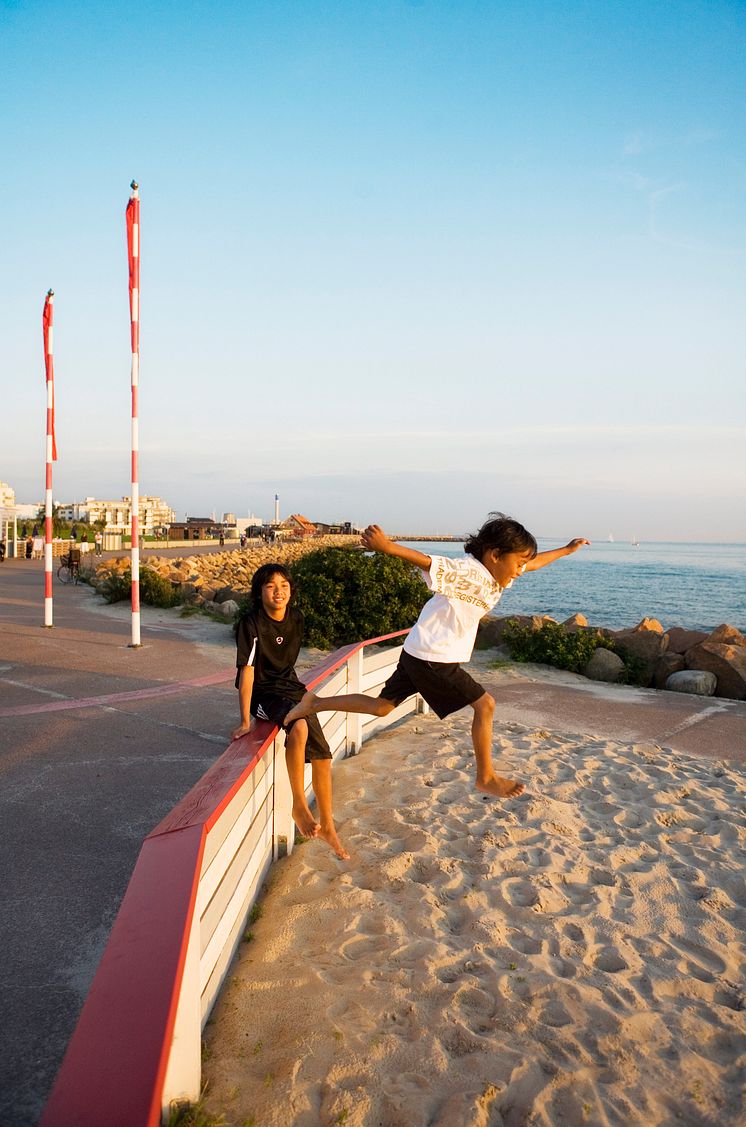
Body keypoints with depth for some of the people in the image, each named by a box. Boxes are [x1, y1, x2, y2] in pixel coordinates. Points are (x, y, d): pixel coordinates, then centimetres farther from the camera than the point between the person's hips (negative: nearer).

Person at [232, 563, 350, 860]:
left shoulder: (295, 618, 0)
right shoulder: (251, 624, -18)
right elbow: (247, 671, -20)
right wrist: (245, 721, -21)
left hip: (291, 687, 6)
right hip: (263, 694, -6)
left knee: (322, 755, -3)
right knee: (299, 727, -36)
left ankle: (327, 826, 15)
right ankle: (299, 806, -19)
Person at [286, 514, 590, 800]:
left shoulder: (495, 575, 8)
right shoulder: (466, 572, -21)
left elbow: (533, 563, 23)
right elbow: (428, 562, -34)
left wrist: (567, 550, 30)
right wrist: (387, 546, -46)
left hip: (420, 656, 10)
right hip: (431, 658, -10)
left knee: (382, 706, 15)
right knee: (484, 704, 0)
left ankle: (315, 703, 19)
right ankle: (486, 778, 14)